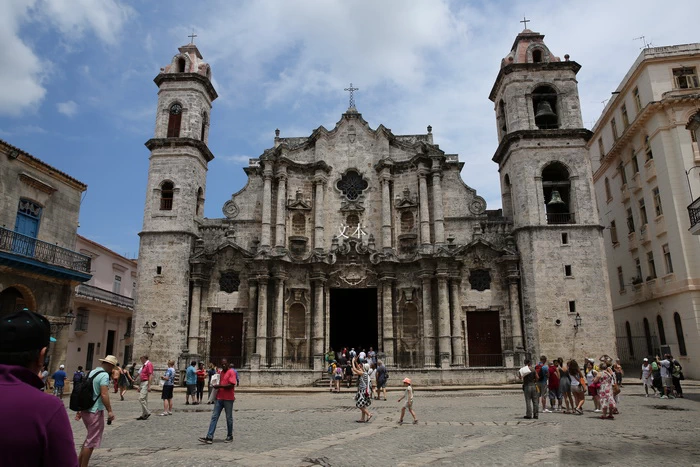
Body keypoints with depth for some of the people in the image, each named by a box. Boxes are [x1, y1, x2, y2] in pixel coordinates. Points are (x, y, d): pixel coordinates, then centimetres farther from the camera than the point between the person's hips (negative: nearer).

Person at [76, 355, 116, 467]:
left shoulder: (91, 372, 11)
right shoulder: (104, 375, -16)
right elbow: (104, 395, -23)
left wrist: (80, 409, 21)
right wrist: (110, 411, -19)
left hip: (85, 410, 9)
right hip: (95, 411, -9)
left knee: (90, 436, 24)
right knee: (92, 441, 3)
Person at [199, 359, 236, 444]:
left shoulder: (231, 372, -10)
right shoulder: (221, 372, 15)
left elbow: (231, 385, -19)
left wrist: (219, 386, -18)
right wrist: (216, 386, 8)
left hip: (228, 399, -7)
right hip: (219, 398, 7)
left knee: (229, 418, 4)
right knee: (214, 417, 0)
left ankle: (230, 436, 17)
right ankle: (209, 437, -1)